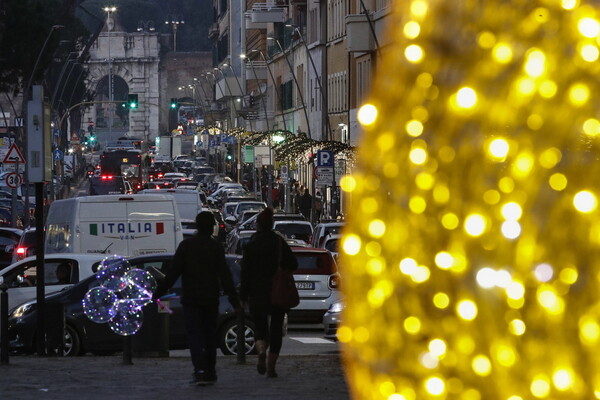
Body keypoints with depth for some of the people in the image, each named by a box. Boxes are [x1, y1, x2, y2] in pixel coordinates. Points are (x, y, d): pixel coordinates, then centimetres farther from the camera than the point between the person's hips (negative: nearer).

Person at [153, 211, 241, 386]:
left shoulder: (185, 245, -2)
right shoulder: (216, 247, -1)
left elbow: (172, 273, -5)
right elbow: (225, 276, -6)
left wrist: (158, 293, 0)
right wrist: (235, 301, -6)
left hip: (190, 299, -1)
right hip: (211, 299, 1)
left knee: (194, 334, -4)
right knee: (209, 334, 13)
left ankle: (200, 370, -21)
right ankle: (210, 373, 17)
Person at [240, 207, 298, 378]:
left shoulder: (251, 245, -6)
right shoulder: (280, 242, -1)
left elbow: (246, 273, -7)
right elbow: (293, 264, 0)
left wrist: (243, 296, -2)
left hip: (258, 295, -1)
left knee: (260, 327, 9)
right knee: (276, 328, 9)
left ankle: (262, 351, -23)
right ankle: (271, 367, 6)